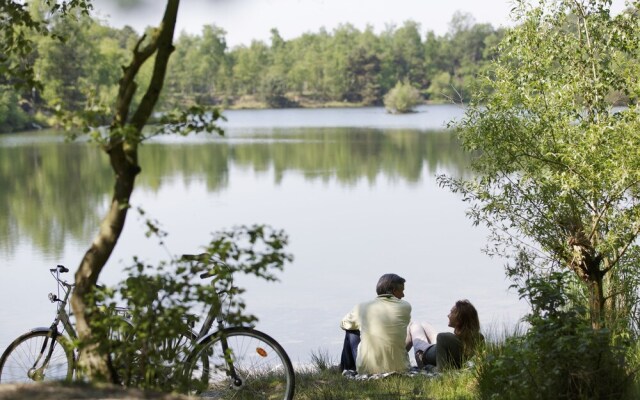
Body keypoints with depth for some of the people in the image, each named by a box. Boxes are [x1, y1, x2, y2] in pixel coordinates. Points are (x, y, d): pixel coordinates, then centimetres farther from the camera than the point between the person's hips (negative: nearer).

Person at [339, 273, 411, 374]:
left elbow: (343, 324, 18)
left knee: (351, 332, 24)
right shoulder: (405, 307, -3)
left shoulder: (362, 308, -3)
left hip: (367, 370, -1)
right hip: (399, 369, 1)